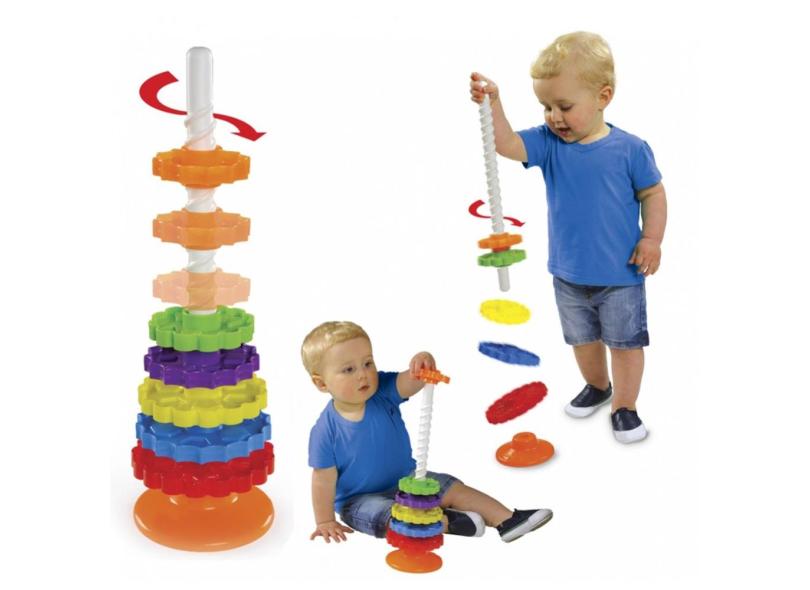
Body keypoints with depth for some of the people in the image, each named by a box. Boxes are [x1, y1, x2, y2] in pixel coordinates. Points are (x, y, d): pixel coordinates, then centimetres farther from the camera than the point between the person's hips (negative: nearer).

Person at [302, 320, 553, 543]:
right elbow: (324, 479, -16)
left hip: (406, 479, 5)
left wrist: (422, 364, -56)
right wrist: (325, 522, -13)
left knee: (453, 489, -3)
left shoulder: (382, 391, -14)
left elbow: (409, 382, -33)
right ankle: (443, 522, -29)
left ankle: (507, 519, -3)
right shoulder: (325, 430, -23)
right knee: (391, 516, -33)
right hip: (360, 500, -4)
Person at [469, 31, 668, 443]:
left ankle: (624, 406, 27)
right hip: (568, 274, 4)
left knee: (625, 342, 9)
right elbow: (507, 145, -24)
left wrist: (652, 239, -12)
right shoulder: (548, 143, -8)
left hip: (620, 274, -4)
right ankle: (597, 386, 47)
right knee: (582, 338, 22)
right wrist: (492, 105, -38)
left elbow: (653, 193, -4)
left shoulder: (630, 149, -14)